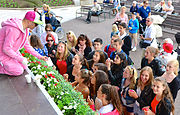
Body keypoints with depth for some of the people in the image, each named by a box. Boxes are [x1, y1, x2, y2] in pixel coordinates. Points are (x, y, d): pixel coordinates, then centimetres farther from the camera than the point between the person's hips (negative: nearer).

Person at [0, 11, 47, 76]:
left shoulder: (25, 29, -1)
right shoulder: (14, 29, -32)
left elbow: (27, 45, 8)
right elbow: (6, 49, -30)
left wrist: (39, 57, 5)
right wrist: (21, 59, -24)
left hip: (11, 52, 9)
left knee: (24, 66, 6)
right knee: (19, 71, -14)